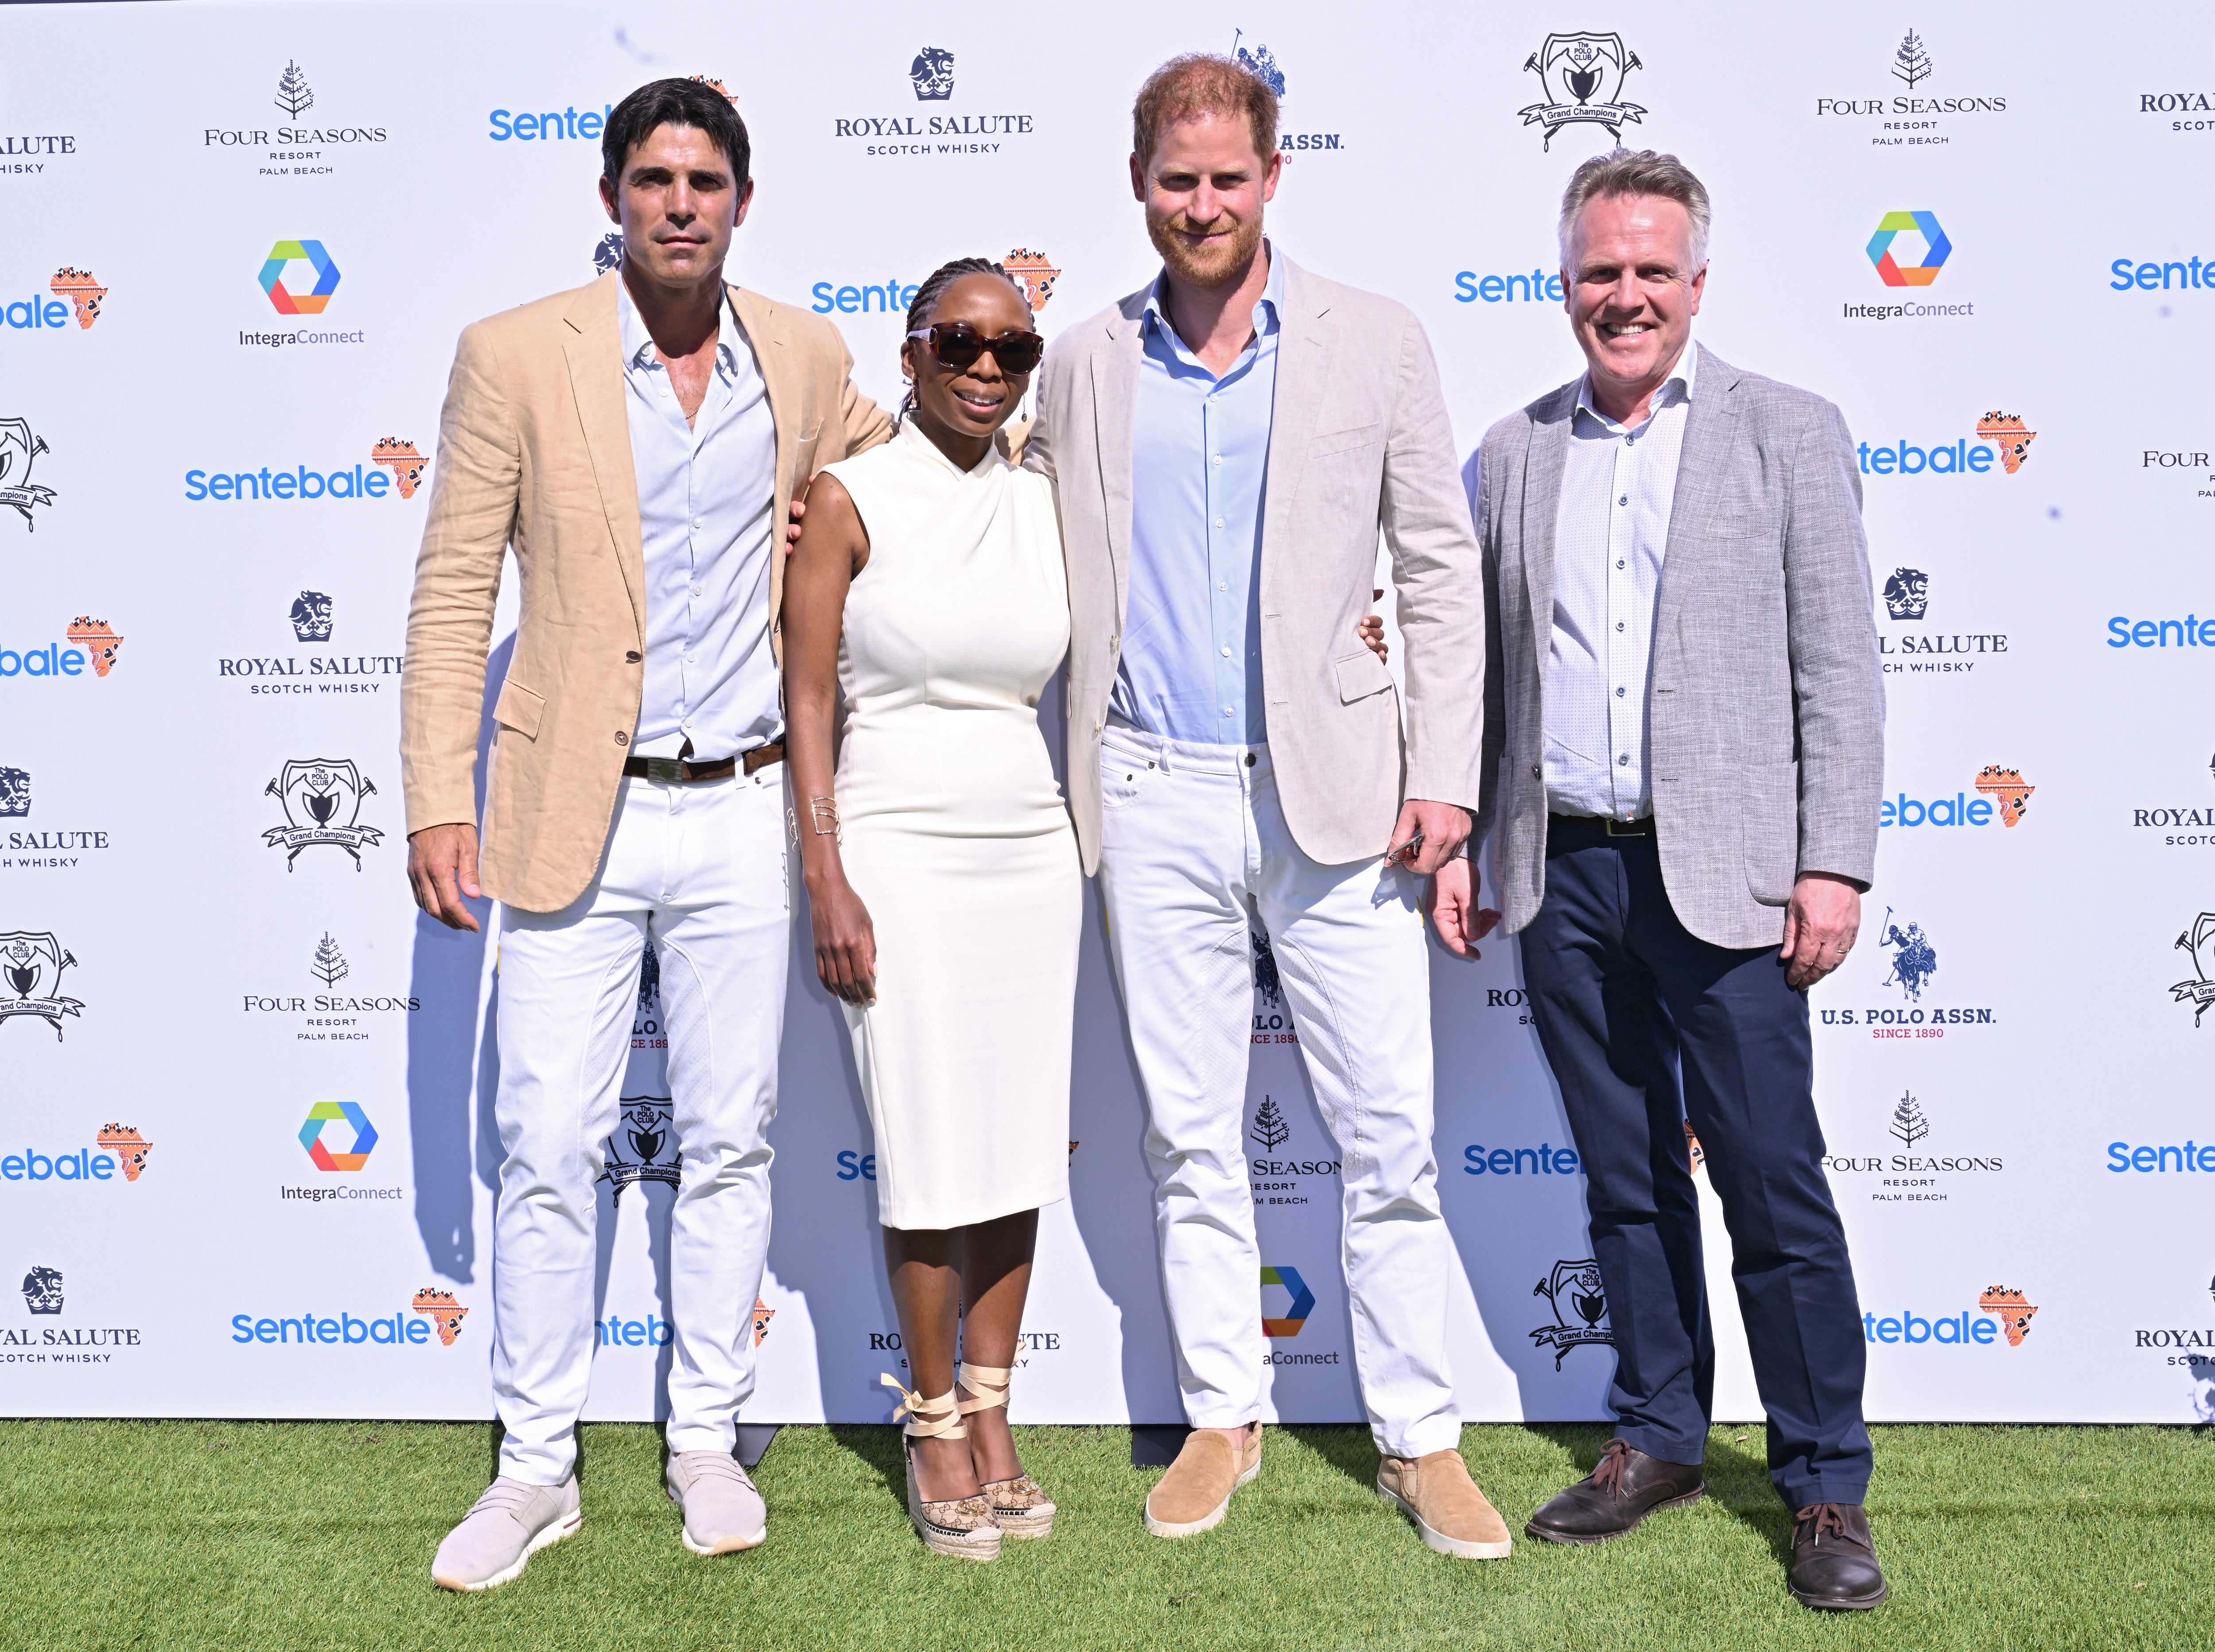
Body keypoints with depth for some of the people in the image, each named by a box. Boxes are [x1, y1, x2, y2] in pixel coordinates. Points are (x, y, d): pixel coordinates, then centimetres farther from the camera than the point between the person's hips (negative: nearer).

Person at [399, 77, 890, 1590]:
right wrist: (440, 804, -7)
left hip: (743, 810, 2)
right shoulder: (518, 356, -3)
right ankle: (538, 1469, 19)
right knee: (549, 1151, 3)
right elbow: (453, 593, -2)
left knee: (731, 1141, 10)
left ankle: (709, 1445, 26)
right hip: (574, 814, -2)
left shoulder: (804, 358, 5)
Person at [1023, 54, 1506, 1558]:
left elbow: (1443, 570, 3)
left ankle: (1423, 1439, 16)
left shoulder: (1376, 344, 3)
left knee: (1392, 1135, 2)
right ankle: (1223, 1417, 24)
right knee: (1191, 1136, 10)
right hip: (1155, 799, 2)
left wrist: (1445, 776, -4)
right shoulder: (1085, 366, 8)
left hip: (1333, 791, -2)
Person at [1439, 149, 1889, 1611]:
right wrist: (1452, 844, 9)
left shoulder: (1790, 433, 2)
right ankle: (1659, 1439, 28)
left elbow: (1840, 668, -2)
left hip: (1722, 878, -3)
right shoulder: (1512, 456, 11)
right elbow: (1480, 670, 14)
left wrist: (1835, 864, -9)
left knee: (1776, 1191, 0)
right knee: (1627, 1184, 13)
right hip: (1564, 876, 4)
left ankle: (1827, 1485, 15)